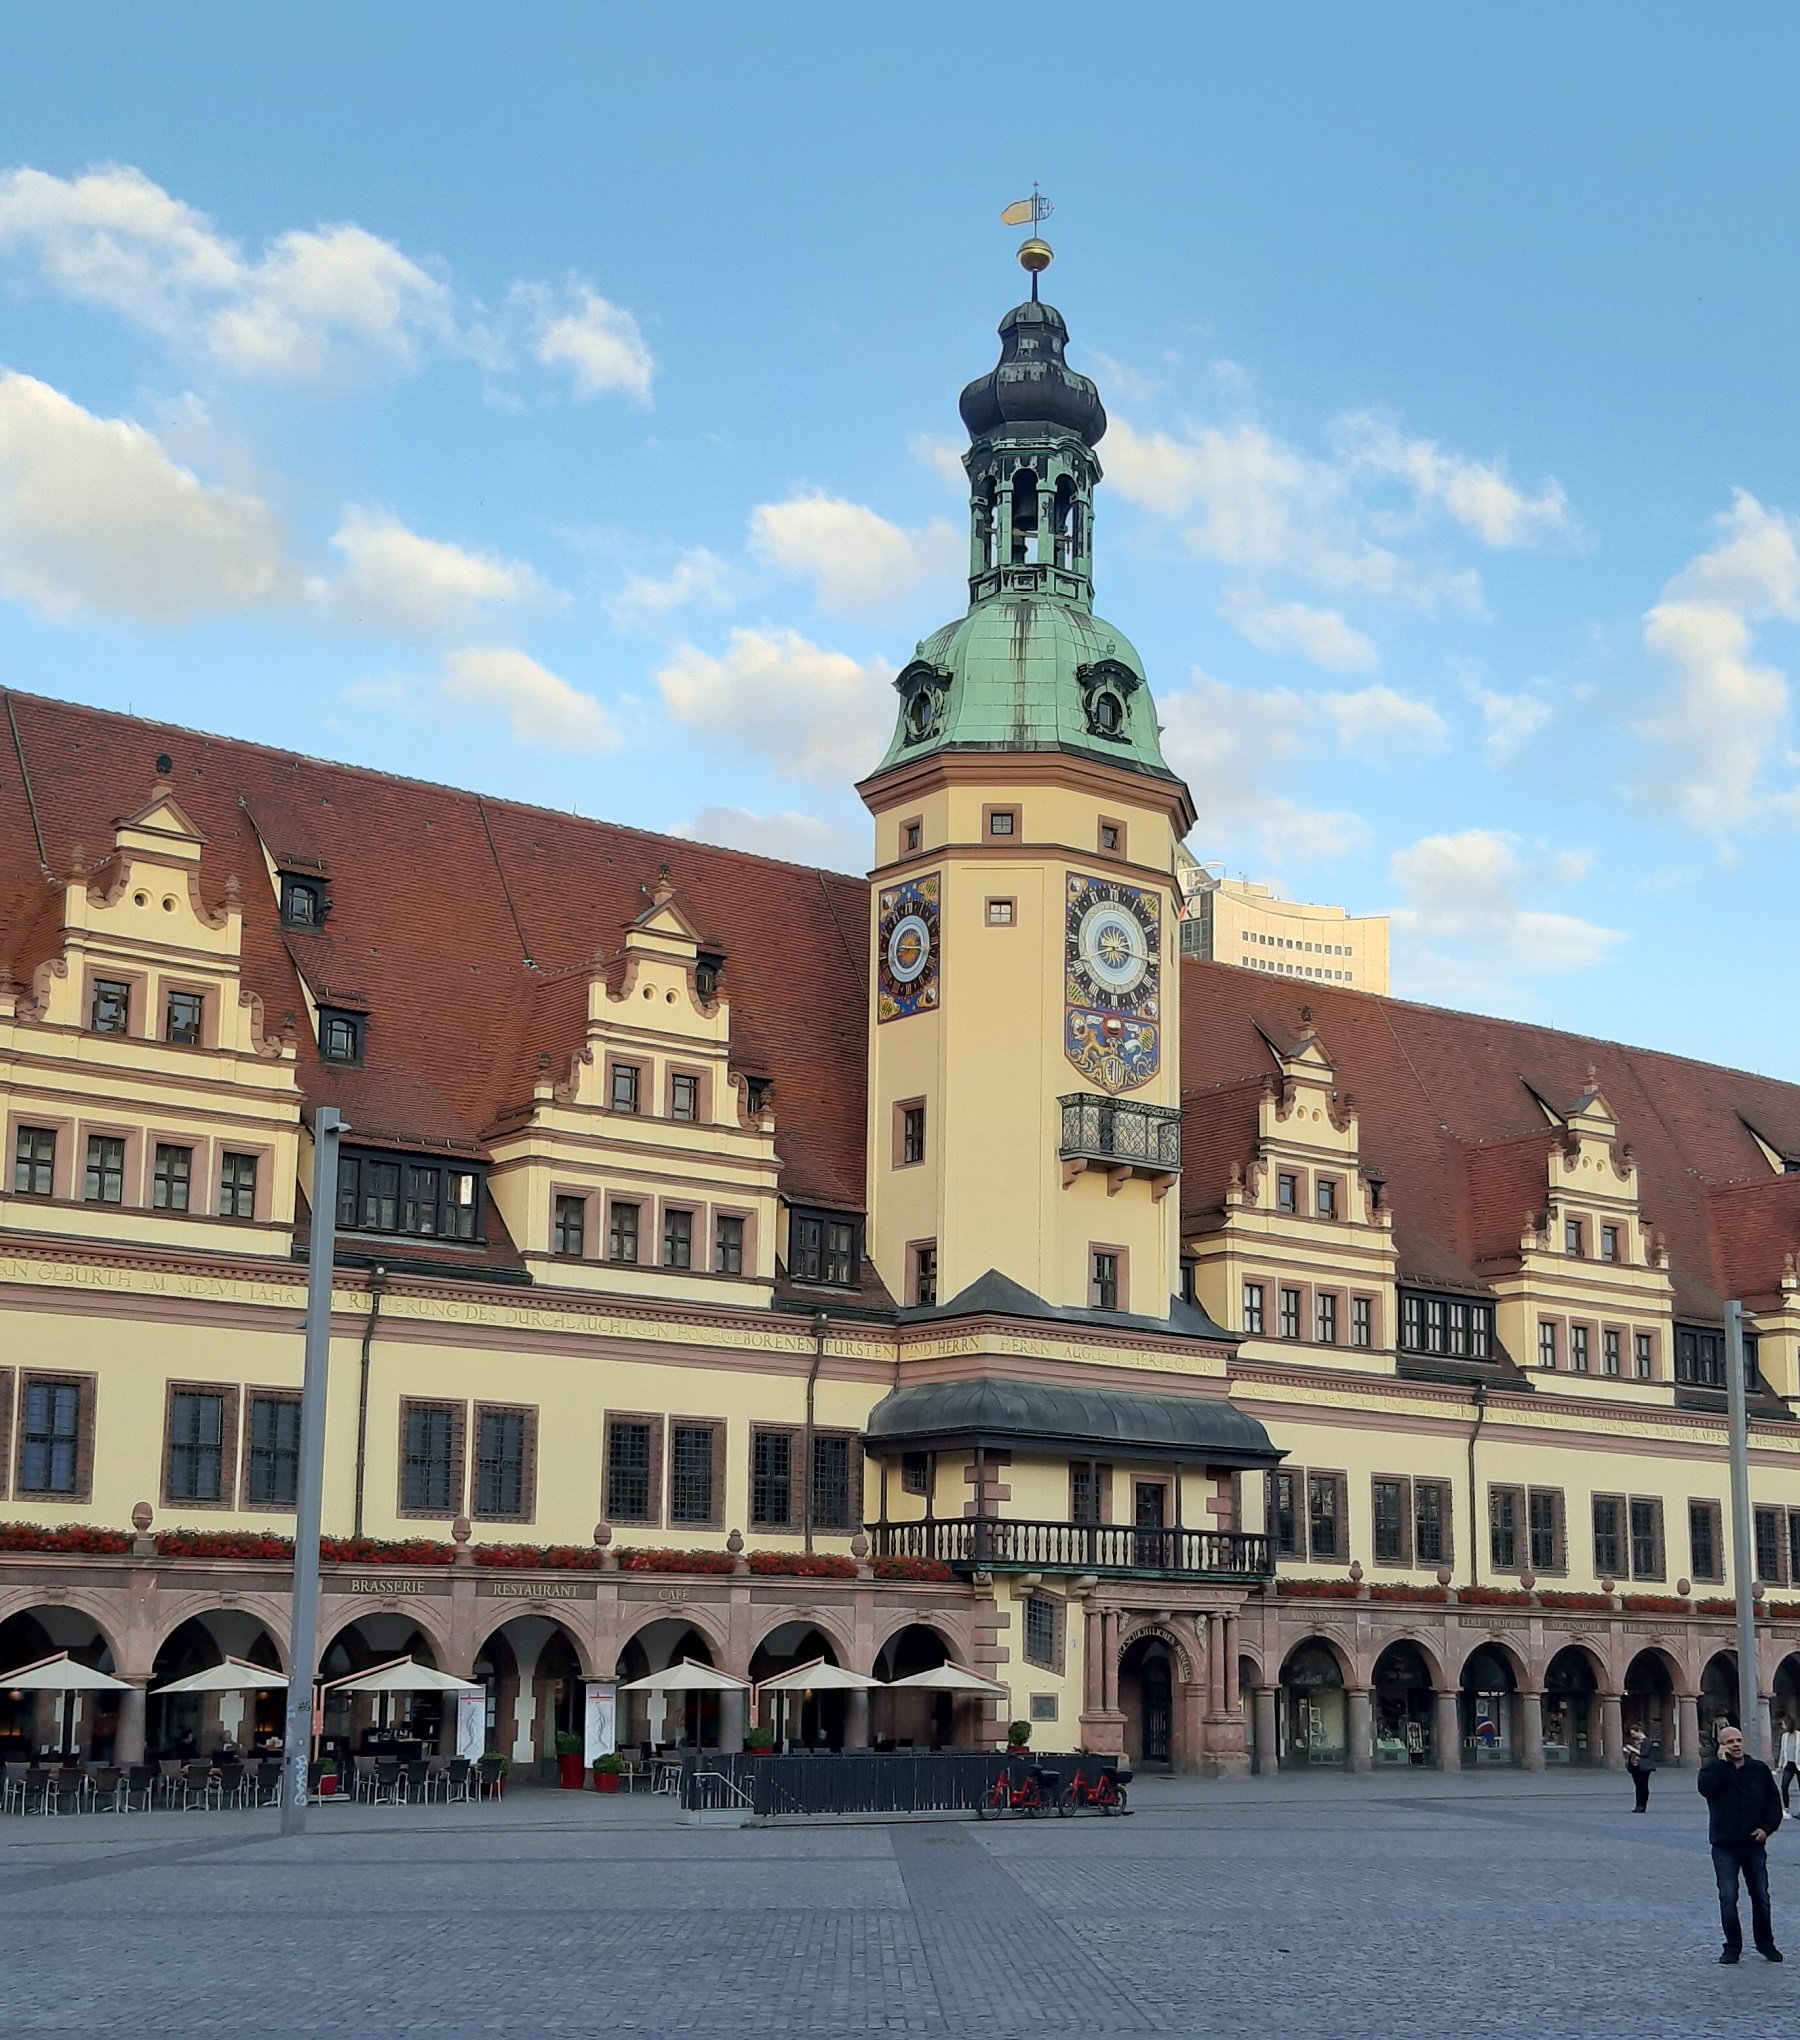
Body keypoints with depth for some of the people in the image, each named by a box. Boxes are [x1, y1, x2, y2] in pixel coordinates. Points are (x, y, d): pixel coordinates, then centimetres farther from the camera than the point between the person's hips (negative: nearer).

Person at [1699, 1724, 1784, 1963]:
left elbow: (1773, 1800, 8)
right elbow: (1706, 1788, -23)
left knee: (1761, 1896, 8)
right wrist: (1722, 1762, -19)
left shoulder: (1759, 1769, 5)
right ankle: (1733, 1946, 7)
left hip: (1754, 1844, 2)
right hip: (1725, 1846, -2)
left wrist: (1767, 1827, -5)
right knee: (1728, 1897, -4)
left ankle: (1765, 1943, 23)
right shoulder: (1713, 1769, -1)